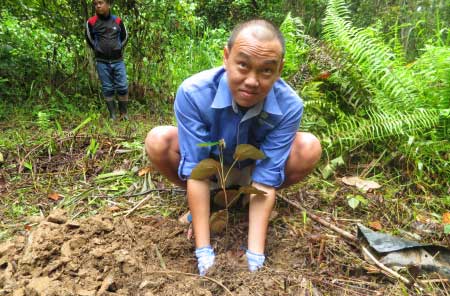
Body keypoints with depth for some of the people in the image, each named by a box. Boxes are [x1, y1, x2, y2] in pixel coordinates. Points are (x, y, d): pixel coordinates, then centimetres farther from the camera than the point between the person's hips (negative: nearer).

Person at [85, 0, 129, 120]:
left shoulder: (117, 20, -1)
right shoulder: (91, 22, -4)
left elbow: (125, 37, 14)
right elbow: (89, 39, 12)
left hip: (118, 61, 0)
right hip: (102, 62, 0)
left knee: (122, 87, 1)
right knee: (107, 89, 5)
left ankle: (123, 113, 14)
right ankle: (112, 114, 14)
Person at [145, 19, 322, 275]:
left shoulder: (289, 106, -31)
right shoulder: (193, 93, -35)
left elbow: (265, 180, -29)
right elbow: (196, 172, -33)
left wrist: (255, 255, -33)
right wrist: (204, 251, -33)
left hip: (255, 166, 1)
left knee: (309, 148, -25)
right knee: (158, 141, -28)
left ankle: (245, 198, -1)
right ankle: (205, 201, -2)